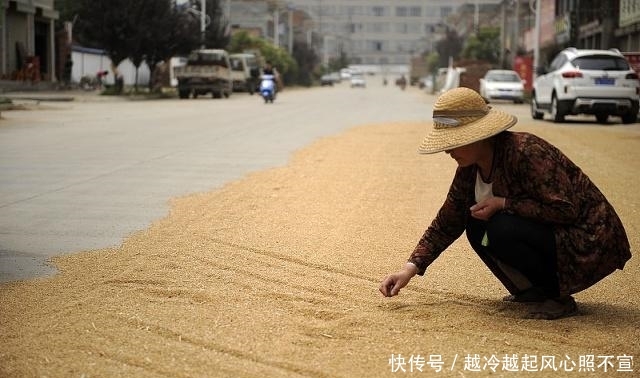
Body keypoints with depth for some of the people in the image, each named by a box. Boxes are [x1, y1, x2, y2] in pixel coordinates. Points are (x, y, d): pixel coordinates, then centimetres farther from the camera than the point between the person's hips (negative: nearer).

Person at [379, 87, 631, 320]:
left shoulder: (526, 152, -26)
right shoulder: (470, 168, 0)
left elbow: (566, 209, -28)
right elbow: (446, 223, 7)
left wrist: (503, 203, -25)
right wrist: (410, 268, -2)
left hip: (588, 241, -9)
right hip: (545, 232, 9)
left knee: (502, 230, -27)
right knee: (477, 227, -2)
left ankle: (557, 297, -8)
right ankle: (535, 289, 8)